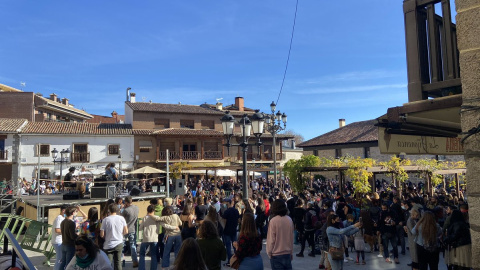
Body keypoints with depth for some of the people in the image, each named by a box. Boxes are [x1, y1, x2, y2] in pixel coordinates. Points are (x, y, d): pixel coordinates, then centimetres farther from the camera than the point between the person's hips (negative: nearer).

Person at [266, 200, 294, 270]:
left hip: (276, 255, -4)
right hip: (288, 254, 5)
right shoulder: (289, 220, -1)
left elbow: (271, 239, -12)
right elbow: (291, 238, 8)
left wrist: (269, 252, 3)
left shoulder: (273, 221, -17)